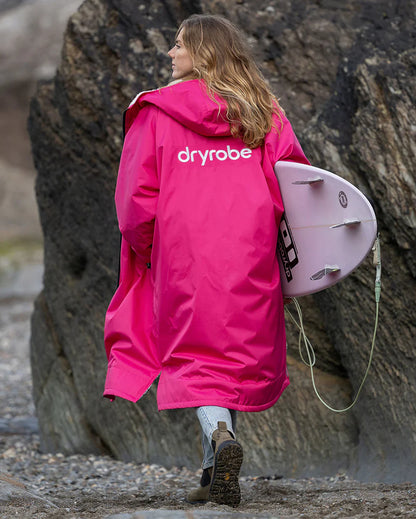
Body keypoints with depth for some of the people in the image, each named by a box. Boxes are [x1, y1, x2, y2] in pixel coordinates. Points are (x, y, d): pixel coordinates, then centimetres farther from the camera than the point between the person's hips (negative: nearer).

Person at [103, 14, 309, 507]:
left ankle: (220, 434, -23)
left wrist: (146, 251, 10)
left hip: (183, 258, -2)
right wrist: (273, 240, 13)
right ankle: (215, 472, 12)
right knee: (237, 351, 11)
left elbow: (135, 196, -4)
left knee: (195, 357, 5)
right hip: (250, 259, 2)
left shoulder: (155, 112, -1)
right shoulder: (264, 112, 7)